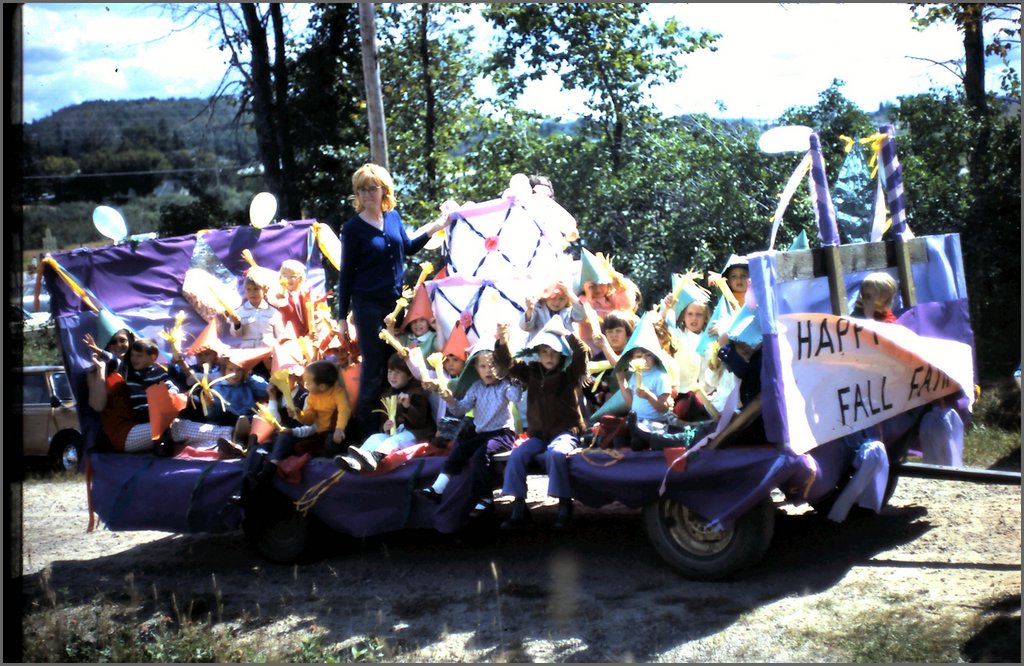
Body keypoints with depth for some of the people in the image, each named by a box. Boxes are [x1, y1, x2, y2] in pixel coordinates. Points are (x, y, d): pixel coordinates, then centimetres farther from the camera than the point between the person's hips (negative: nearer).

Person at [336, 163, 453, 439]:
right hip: (368, 305, -5)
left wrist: (433, 229, 8)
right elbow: (346, 274, -5)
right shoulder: (353, 228, -8)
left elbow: (408, 248, 22)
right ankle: (366, 425, 11)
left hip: (395, 301, 5)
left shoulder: (393, 217, 4)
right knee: (374, 365, -1)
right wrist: (342, 317, -5)